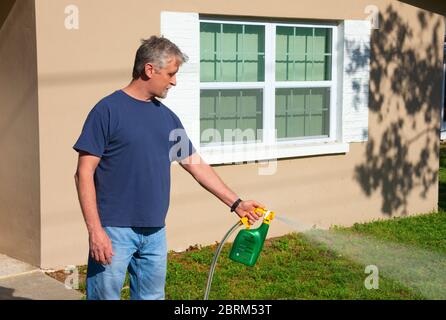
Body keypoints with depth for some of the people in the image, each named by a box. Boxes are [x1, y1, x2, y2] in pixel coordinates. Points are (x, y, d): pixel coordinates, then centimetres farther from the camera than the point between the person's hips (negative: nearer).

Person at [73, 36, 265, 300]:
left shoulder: (167, 117, 11)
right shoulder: (108, 110, -8)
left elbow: (197, 165, 17)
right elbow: (85, 173, -11)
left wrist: (236, 202, 13)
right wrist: (95, 230, -17)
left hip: (155, 233, 6)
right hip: (115, 231, -6)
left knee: (151, 296, 14)